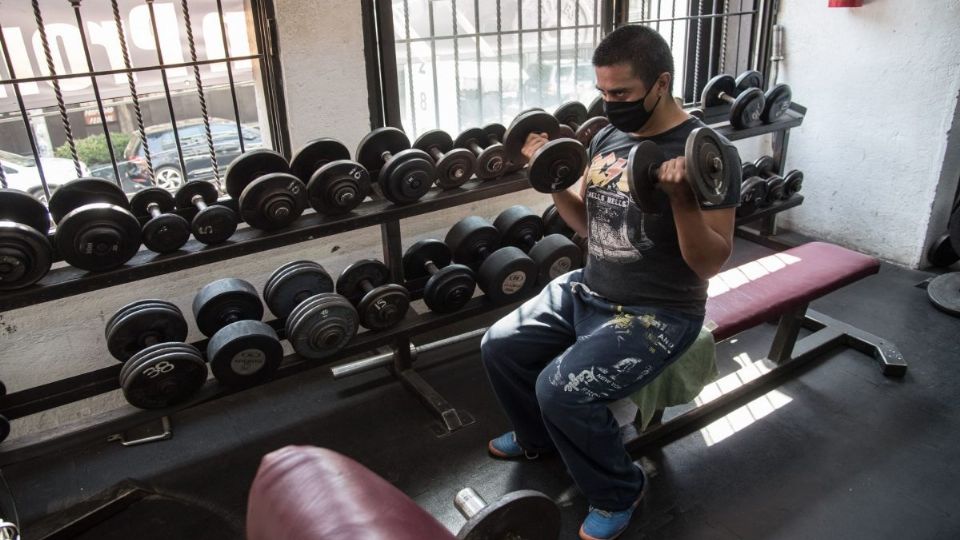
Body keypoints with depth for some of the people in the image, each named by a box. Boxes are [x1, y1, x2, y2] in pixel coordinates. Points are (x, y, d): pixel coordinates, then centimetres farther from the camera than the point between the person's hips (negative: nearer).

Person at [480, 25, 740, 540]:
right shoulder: (607, 137, 4)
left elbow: (710, 264, -20)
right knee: (498, 346, 4)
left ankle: (618, 493, 4)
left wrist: (680, 198, -35)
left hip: (657, 313, -8)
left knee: (561, 388, -25)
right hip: (587, 290, 8)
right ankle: (537, 438, 31)